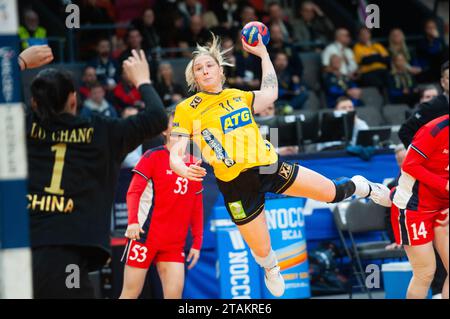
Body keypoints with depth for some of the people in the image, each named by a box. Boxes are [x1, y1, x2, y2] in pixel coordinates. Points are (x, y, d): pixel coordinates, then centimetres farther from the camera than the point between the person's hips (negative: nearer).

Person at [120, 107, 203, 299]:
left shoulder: (194, 165, 12)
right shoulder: (153, 157, -2)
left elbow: (196, 208, 16)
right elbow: (133, 191, -9)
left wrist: (197, 242, 11)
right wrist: (133, 221, -24)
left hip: (175, 244, 4)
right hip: (144, 236, -4)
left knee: (175, 294, -7)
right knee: (131, 294, -1)